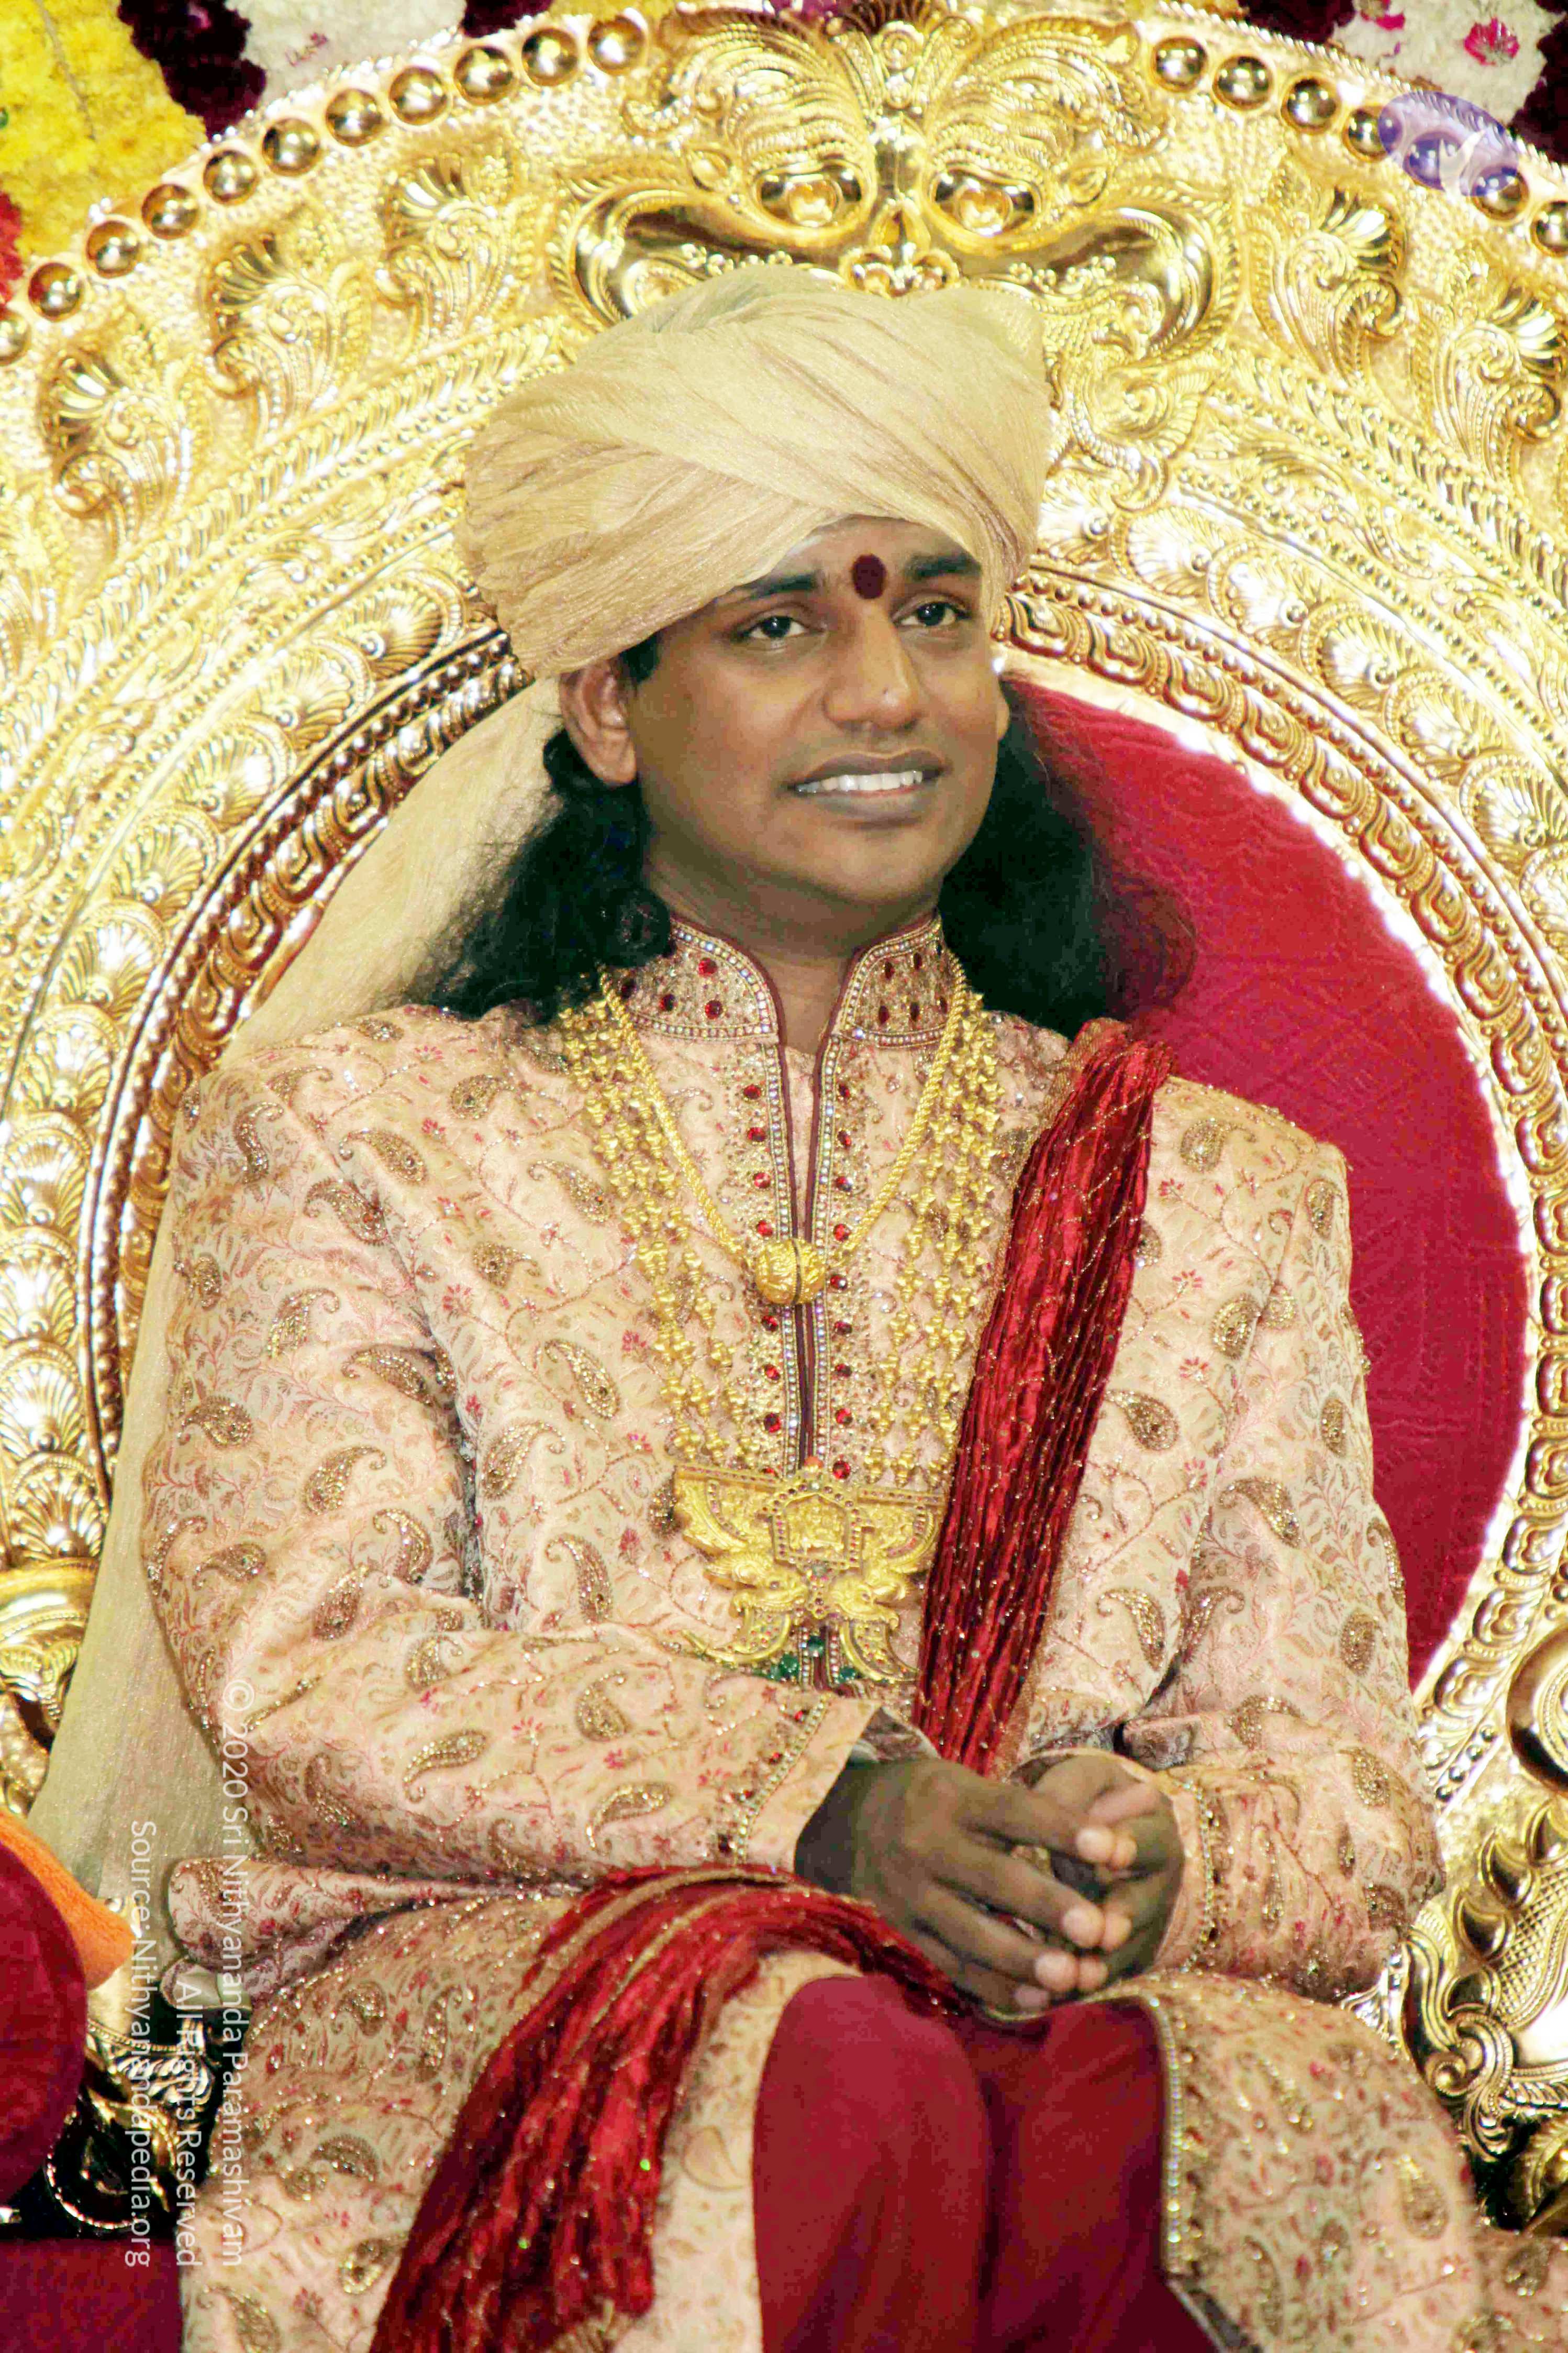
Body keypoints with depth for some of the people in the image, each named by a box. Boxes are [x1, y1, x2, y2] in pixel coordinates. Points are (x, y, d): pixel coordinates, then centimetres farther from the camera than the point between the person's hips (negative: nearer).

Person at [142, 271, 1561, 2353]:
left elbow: (1354, 1791, 11)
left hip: (1088, 2005, 2)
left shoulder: (1219, 1197, 20)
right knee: (837, 2086, -38)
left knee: (1119, 2114, -37)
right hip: (497, 1997, -1)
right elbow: (298, 1671, -2)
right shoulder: (354, 1138, 13)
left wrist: (1165, 1865, -15)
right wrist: (829, 1806, -18)